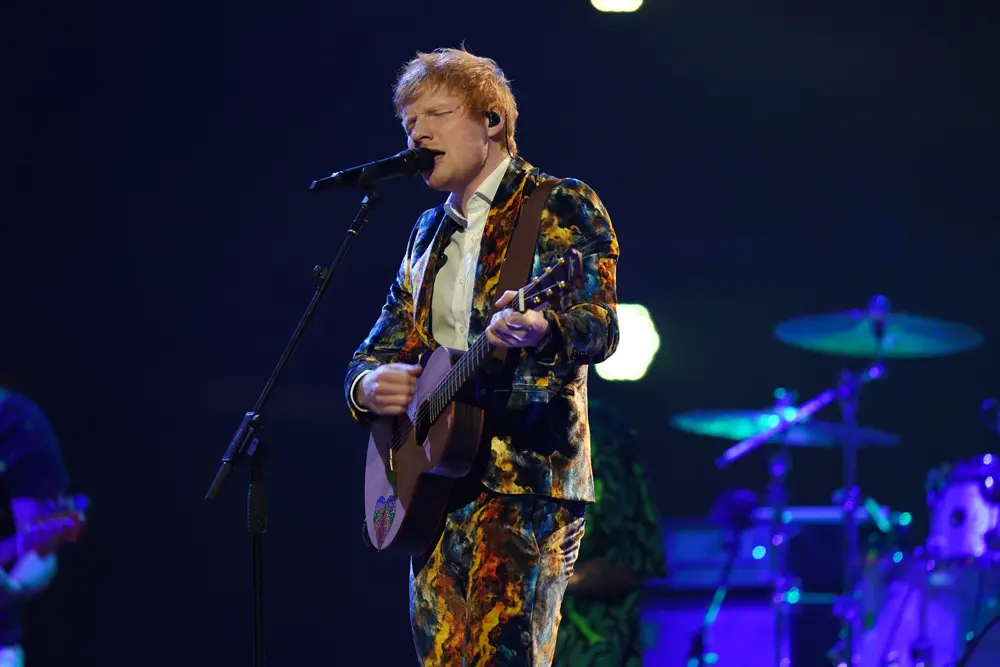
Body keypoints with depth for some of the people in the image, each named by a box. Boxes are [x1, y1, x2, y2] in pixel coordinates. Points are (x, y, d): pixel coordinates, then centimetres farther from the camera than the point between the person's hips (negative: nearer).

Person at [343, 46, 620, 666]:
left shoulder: (564, 207, 0)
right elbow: (378, 348, 23)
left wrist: (539, 331, -38)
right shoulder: (430, 234, 20)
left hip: (525, 480, -7)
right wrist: (369, 385, -2)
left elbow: (600, 328, -15)